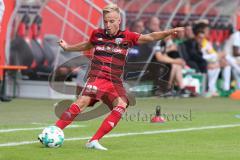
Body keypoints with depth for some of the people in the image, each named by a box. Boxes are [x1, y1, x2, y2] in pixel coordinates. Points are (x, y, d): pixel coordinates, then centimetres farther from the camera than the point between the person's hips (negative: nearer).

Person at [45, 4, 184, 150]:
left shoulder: (126, 36, 7)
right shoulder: (97, 34, 11)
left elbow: (150, 37, 1)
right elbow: (87, 45, 33)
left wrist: (169, 32, -12)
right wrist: (68, 48, 43)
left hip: (115, 82, 1)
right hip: (96, 77, -1)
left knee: (121, 105, -23)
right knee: (84, 101, -26)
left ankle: (94, 141, -22)